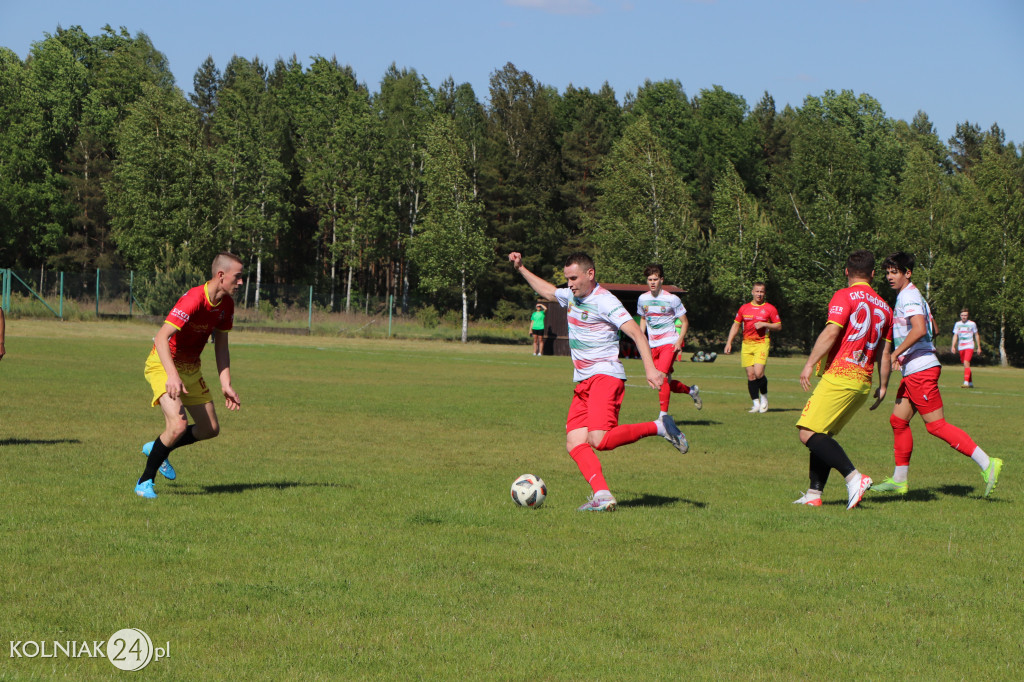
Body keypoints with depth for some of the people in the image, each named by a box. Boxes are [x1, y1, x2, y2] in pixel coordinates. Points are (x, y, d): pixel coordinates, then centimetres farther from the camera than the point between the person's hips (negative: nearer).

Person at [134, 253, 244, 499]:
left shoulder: (226, 305, -3)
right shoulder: (193, 300, -28)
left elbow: (221, 345, 8)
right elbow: (161, 337, -33)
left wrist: (226, 384, -1)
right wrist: (172, 375, -45)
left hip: (191, 368, 8)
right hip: (164, 366, -8)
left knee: (210, 429, 10)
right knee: (178, 425, -25)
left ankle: (156, 449, 34)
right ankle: (145, 482, -6)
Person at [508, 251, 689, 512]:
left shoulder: (604, 301, -11)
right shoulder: (572, 296, 15)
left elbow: (636, 333, -20)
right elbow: (547, 290, 38)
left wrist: (649, 368, -31)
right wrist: (520, 268, 36)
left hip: (606, 376, -9)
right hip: (583, 383, 9)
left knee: (598, 439, -25)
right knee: (574, 444, -8)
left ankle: (658, 427, -9)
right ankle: (601, 494, -17)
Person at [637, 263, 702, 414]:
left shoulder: (672, 299, -6)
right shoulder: (642, 299, 7)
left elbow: (685, 322, 0)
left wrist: (680, 340, -14)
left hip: (670, 343, -5)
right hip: (653, 345, 5)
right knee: (665, 382, 6)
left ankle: (664, 414, -17)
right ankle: (691, 390, 33)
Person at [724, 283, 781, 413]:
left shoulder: (770, 308, 4)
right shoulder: (744, 308, 12)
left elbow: (778, 326, 6)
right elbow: (735, 325, 16)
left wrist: (764, 324, -10)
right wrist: (729, 342, 9)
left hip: (762, 343, -3)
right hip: (747, 344, 3)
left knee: (758, 373, -17)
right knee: (750, 375, -1)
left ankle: (764, 396, 8)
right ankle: (756, 403, 6)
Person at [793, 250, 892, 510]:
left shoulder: (845, 296, -3)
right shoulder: (884, 307, 16)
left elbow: (831, 332, -16)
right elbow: (884, 353, 16)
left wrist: (810, 364, -17)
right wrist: (883, 386, 22)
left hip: (839, 376, -8)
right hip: (864, 382, 8)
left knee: (809, 434, -11)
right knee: (822, 436, 15)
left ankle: (854, 477, -21)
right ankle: (814, 494, 8)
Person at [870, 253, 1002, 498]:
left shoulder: (908, 296, -13)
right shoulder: (910, 295, 18)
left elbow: (919, 330, -27)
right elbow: (932, 329, 27)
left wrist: (896, 353, -20)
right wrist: (902, 354, 25)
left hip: (920, 370, -10)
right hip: (914, 370, 10)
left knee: (936, 425, -10)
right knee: (898, 420, 12)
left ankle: (987, 464, -12)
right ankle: (899, 480, 17)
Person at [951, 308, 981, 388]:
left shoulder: (972, 324, 1)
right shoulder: (957, 324, 10)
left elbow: (976, 335, 8)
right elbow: (955, 335, 12)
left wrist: (979, 347, 8)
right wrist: (953, 346, 0)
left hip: (969, 346, -5)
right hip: (961, 347, 5)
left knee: (966, 363, -20)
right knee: (966, 365, 9)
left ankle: (966, 382, -26)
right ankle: (971, 383, 20)